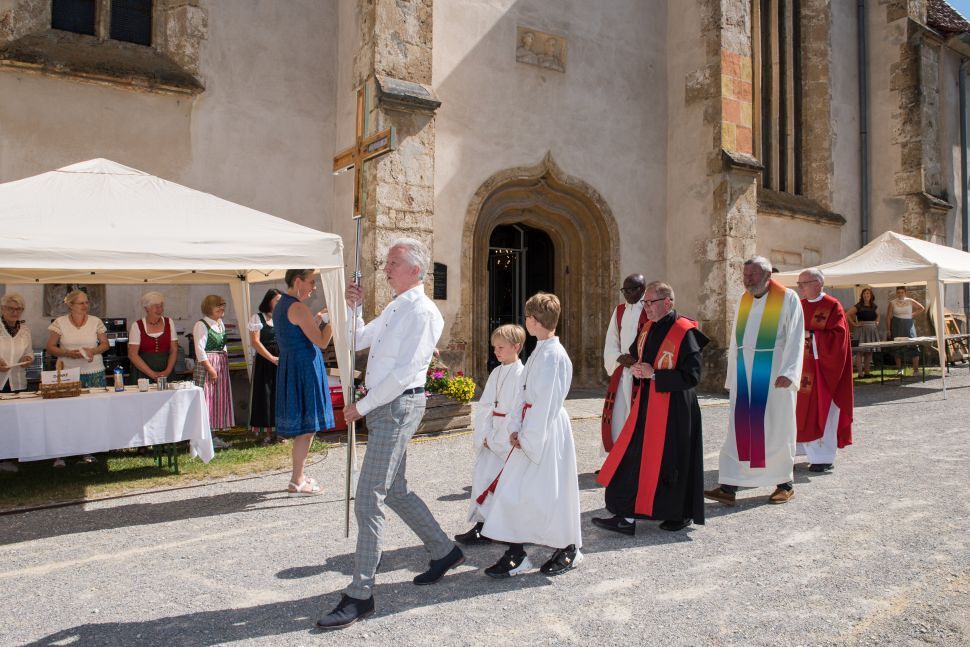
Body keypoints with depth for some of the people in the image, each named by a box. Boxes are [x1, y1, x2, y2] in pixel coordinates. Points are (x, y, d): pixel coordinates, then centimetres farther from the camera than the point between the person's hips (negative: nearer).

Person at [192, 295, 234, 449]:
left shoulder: (220, 323, 14)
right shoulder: (201, 325, -11)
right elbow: (200, 349, -16)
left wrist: (225, 363, 11)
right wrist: (211, 369, -19)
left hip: (221, 366, 8)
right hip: (207, 366, -8)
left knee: (219, 400, 10)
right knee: (206, 401, -7)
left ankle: (213, 435, 18)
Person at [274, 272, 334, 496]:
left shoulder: (279, 306, 14)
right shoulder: (298, 308, -16)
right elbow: (321, 342, -16)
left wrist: (318, 318, 18)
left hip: (289, 367, 10)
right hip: (304, 369, -10)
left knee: (302, 427, 15)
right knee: (307, 428, -3)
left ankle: (299, 476, 23)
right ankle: (296, 482, 3)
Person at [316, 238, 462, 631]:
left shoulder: (422, 312, -14)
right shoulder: (394, 309, 15)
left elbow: (404, 372, -20)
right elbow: (356, 342, 20)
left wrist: (362, 406, -14)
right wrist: (353, 308, 3)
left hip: (398, 407, -10)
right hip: (381, 406, 10)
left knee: (368, 502, -7)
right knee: (395, 492, 19)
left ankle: (360, 595, 3)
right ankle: (444, 551, 36)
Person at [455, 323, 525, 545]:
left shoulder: (521, 374, -11)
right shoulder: (497, 372, 11)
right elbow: (484, 405, 9)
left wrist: (497, 440, -14)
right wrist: (484, 435, -4)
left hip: (509, 436, -7)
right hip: (491, 435, 7)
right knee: (481, 474, 4)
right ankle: (481, 526, 14)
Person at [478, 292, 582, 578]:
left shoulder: (553, 354, -17)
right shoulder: (539, 351, 11)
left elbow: (546, 401, -19)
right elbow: (524, 392, 10)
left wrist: (528, 437, -16)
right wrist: (515, 428, 2)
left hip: (547, 431, -9)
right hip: (530, 431, 9)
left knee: (546, 493, 3)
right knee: (513, 489, 8)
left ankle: (569, 549, 23)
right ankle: (516, 555, 17)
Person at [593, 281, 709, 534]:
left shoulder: (684, 332, -15)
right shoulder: (648, 330, 8)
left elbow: (691, 375, -18)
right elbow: (634, 356, 23)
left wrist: (654, 374, -18)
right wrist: (637, 369, 0)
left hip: (674, 407, -7)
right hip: (647, 405, 7)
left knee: (673, 461, 5)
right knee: (635, 458, 5)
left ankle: (681, 514, 26)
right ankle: (626, 517, 13)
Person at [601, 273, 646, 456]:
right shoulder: (619, 311, 14)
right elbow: (611, 342, 12)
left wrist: (637, 361, -19)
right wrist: (620, 358, -7)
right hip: (620, 372, 6)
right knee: (616, 417, 9)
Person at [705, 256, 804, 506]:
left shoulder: (787, 299, -4)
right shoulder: (743, 300, 11)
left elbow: (795, 338, -9)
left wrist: (788, 372, -19)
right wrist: (732, 375, 11)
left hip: (774, 376, -4)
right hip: (744, 375, 4)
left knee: (776, 429, 4)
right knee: (738, 429, 1)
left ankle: (785, 484, 21)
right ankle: (728, 487, 1)